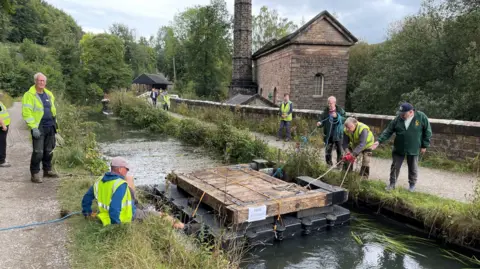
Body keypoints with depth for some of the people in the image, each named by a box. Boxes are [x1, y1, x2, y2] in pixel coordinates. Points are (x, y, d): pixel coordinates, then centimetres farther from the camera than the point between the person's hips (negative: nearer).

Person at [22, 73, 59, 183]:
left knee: (49, 150, 13)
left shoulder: (49, 94, 13)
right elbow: (26, 113, -14)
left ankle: (47, 170, 25)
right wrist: (33, 127, -20)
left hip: (50, 127, 6)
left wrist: (55, 124, 17)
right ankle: (35, 173, 4)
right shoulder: (29, 95, -8)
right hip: (38, 128, -6)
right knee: (38, 152, -7)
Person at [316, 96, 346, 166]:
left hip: (338, 134, -2)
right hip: (328, 135, 2)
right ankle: (329, 165, 21)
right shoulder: (325, 111, 3)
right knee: (328, 150, 8)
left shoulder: (340, 110, -3)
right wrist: (319, 123, -17)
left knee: (339, 150, 6)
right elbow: (321, 119, 4)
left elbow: (344, 119, -11)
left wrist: (337, 116, -25)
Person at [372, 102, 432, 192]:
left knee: (413, 168, 14)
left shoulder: (421, 117, -13)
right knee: (395, 167, 9)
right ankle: (392, 184, 24)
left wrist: (424, 145, -3)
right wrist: (379, 141, -17)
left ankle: (412, 184, 35)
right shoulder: (398, 119, -9)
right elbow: (388, 131, -6)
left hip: (413, 149, -1)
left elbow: (427, 132, -3)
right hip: (398, 149, 1)